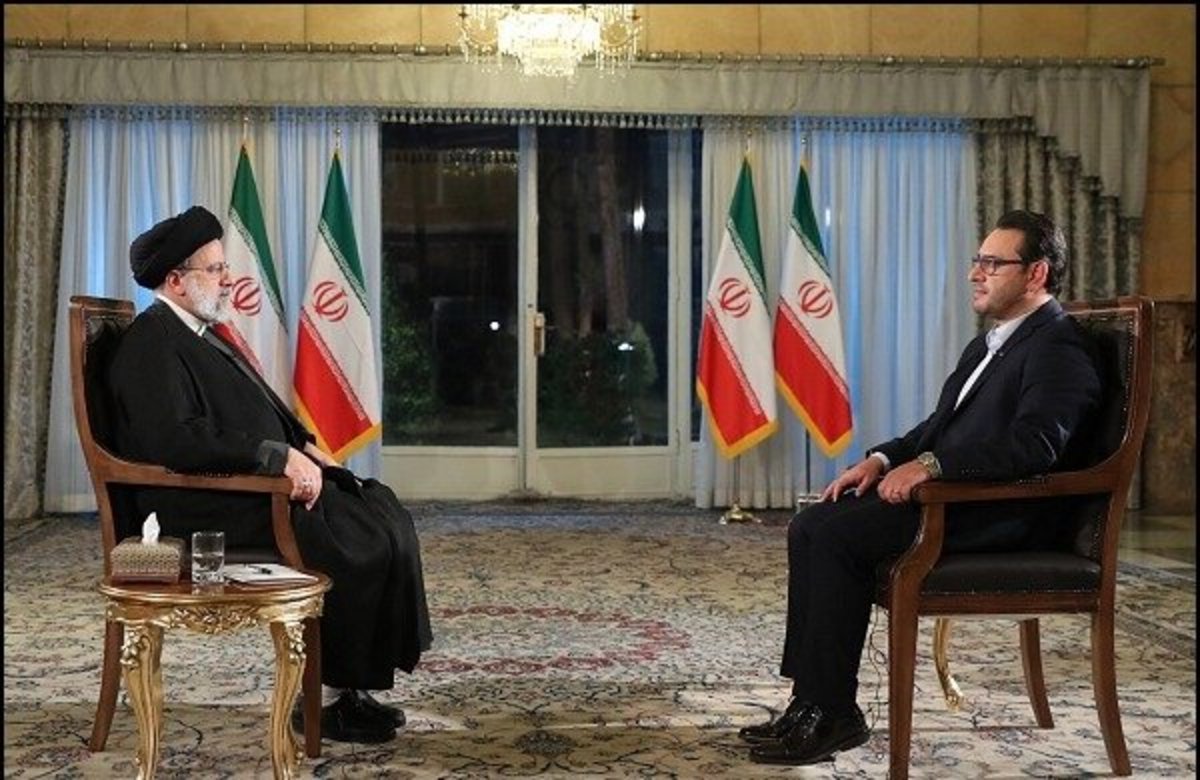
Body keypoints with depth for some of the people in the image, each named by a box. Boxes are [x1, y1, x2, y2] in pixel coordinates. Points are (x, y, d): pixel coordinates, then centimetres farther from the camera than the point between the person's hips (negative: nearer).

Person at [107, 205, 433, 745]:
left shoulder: (201, 335, 20)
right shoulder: (151, 344, -13)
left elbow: (259, 413, 26)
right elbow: (177, 441, -26)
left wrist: (305, 446, 9)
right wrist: (280, 455, -26)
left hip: (260, 482, 11)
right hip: (209, 506, -11)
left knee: (386, 514, -1)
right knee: (362, 541, -20)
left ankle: (352, 684, 0)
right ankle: (327, 697, -6)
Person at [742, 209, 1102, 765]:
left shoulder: (1059, 348, -10)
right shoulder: (989, 343, 22)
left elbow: (1033, 445, -24)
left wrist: (929, 465, -25)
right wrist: (882, 459, 6)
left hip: (1002, 512, -10)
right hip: (950, 492, 10)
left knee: (837, 536, -23)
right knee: (810, 527, -5)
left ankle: (833, 713, -14)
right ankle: (810, 700, -5)